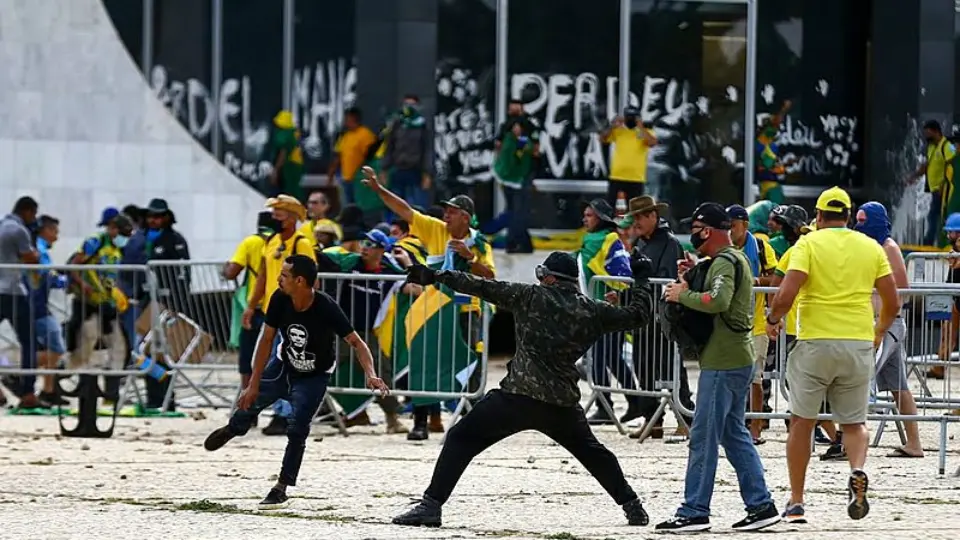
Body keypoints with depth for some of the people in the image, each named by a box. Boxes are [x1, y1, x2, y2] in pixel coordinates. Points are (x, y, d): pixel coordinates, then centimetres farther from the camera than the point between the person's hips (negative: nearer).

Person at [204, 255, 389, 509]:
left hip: (314, 377, -4)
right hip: (284, 365, 4)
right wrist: (254, 384, -13)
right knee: (248, 402, 13)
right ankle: (232, 428, 51)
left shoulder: (326, 308, -34)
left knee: (297, 430, -15)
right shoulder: (279, 300, -23)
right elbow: (267, 340, -13)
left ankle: (281, 489, 1)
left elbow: (356, 343, -31)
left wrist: (371, 375, -48)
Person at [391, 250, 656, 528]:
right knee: (592, 451, 28)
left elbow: (485, 288, 0)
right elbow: (637, 316, 18)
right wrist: (641, 280, 34)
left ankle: (431, 505, -9)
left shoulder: (531, 296, 1)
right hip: (563, 403, 4)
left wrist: (438, 276, 5)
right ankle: (632, 507, 28)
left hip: (517, 396, -4)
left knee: (460, 439, 3)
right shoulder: (593, 310, 8)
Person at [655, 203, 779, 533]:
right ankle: (761, 505, 13)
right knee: (734, 434, 14)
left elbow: (718, 300, -30)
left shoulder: (724, 262, -14)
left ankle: (694, 512, -5)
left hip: (723, 362, -10)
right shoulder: (736, 259, 18)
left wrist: (683, 295, -17)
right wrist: (692, 279, 6)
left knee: (703, 437, -7)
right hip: (737, 359, 10)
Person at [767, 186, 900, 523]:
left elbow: (786, 294, -14)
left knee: (802, 422, 10)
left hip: (815, 342, -2)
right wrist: (880, 330, 26)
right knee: (854, 422, 14)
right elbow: (892, 303, 7)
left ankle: (796, 503, 12)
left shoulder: (809, 243, -3)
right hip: (859, 344, 2)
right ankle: (858, 472, -18)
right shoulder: (871, 248, 7)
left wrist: (773, 319, 5)